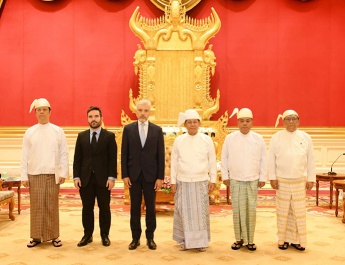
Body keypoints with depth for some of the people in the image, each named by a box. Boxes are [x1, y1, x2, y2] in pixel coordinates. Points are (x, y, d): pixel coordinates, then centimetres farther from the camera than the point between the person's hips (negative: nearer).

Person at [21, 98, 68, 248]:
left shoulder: (58, 131, 2)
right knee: (36, 206, 4)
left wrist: (63, 173, -6)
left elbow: (64, 154, 1)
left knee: (52, 206, 4)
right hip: (34, 174, 1)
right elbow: (25, 156, 4)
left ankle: (53, 236, 13)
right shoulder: (29, 132, 5)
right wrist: (24, 176, -1)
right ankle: (36, 236, 13)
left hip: (52, 174, -1)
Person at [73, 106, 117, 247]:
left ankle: (105, 235, 18)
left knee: (104, 208, 6)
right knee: (87, 208, 8)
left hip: (103, 179, -2)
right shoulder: (81, 136, 8)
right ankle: (87, 235, 19)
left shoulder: (109, 136, 1)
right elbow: (77, 158, 6)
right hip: (85, 178, 2)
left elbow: (113, 159, -3)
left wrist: (112, 177, -11)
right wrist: (76, 176, -2)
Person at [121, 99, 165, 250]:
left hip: (151, 175, 0)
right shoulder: (128, 129, 3)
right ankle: (135, 238, 17)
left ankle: (150, 237, 19)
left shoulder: (157, 130, 2)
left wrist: (160, 177, -4)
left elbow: (161, 155, 1)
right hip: (134, 174, 0)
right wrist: (124, 175, -4)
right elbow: (124, 154, 2)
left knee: (150, 207, 7)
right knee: (135, 207, 7)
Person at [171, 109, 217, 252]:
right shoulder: (178, 140, 3)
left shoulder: (207, 140, 1)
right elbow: (174, 162, 5)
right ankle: (183, 240, 16)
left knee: (201, 211, 2)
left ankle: (201, 240, 13)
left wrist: (212, 180, 1)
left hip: (201, 182, 0)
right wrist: (173, 181, 3)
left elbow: (212, 161, 4)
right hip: (183, 182, 1)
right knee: (183, 211, 4)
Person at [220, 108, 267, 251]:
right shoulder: (230, 138, -1)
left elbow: (263, 160, 5)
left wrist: (263, 178, 4)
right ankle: (239, 239, 15)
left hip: (253, 181, 0)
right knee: (237, 210, 3)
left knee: (251, 211, 3)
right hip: (235, 181, 0)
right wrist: (225, 176, 4)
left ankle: (250, 240, 14)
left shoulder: (258, 139, 1)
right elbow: (224, 158, 5)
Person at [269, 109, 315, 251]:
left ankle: (297, 240, 16)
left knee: (299, 212, 5)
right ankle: (283, 239, 16)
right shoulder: (276, 137, -1)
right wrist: (272, 177, -5)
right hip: (282, 181, -1)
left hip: (300, 181, 1)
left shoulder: (306, 137, 3)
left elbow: (310, 160, 5)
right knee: (283, 211, 5)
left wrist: (311, 179, 2)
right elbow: (271, 159, 0)